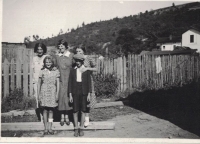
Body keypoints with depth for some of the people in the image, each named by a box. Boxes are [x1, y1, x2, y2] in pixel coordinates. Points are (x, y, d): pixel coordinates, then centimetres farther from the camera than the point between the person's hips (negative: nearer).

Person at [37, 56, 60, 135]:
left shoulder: (56, 71, 3)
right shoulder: (42, 72, 2)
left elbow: (58, 84, 4)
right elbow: (39, 84, 6)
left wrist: (57, 94, -1)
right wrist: (38, 95, 2)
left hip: (52, 93, 1)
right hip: (44, 92, -1)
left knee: (51, 110, 4)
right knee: (45, 110, 1)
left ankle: (50, 128, 10)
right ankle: (46, 128, 7)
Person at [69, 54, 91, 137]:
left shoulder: (86, 70, 3)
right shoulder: (72, 71, 6)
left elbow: (89, 82, 3)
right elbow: (70, 83, 5)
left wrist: (89, 94, -4)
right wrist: (70, 95, 0)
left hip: (84, 93, -1)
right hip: (75, 93, 1)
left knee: (83, 111, 2)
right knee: (75, 111, 1)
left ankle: (81, 129, 11)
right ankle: (76, 129, 11)